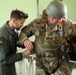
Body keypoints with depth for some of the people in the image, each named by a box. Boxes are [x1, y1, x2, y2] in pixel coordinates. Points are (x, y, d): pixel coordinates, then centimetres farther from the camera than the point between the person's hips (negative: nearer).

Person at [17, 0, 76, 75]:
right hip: (42, 64, 1)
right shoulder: (37, 23, -8)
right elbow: (24, 31, 4)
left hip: (60, 65, -1)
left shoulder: (68, 25, -14)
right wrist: (24, 40, -16)